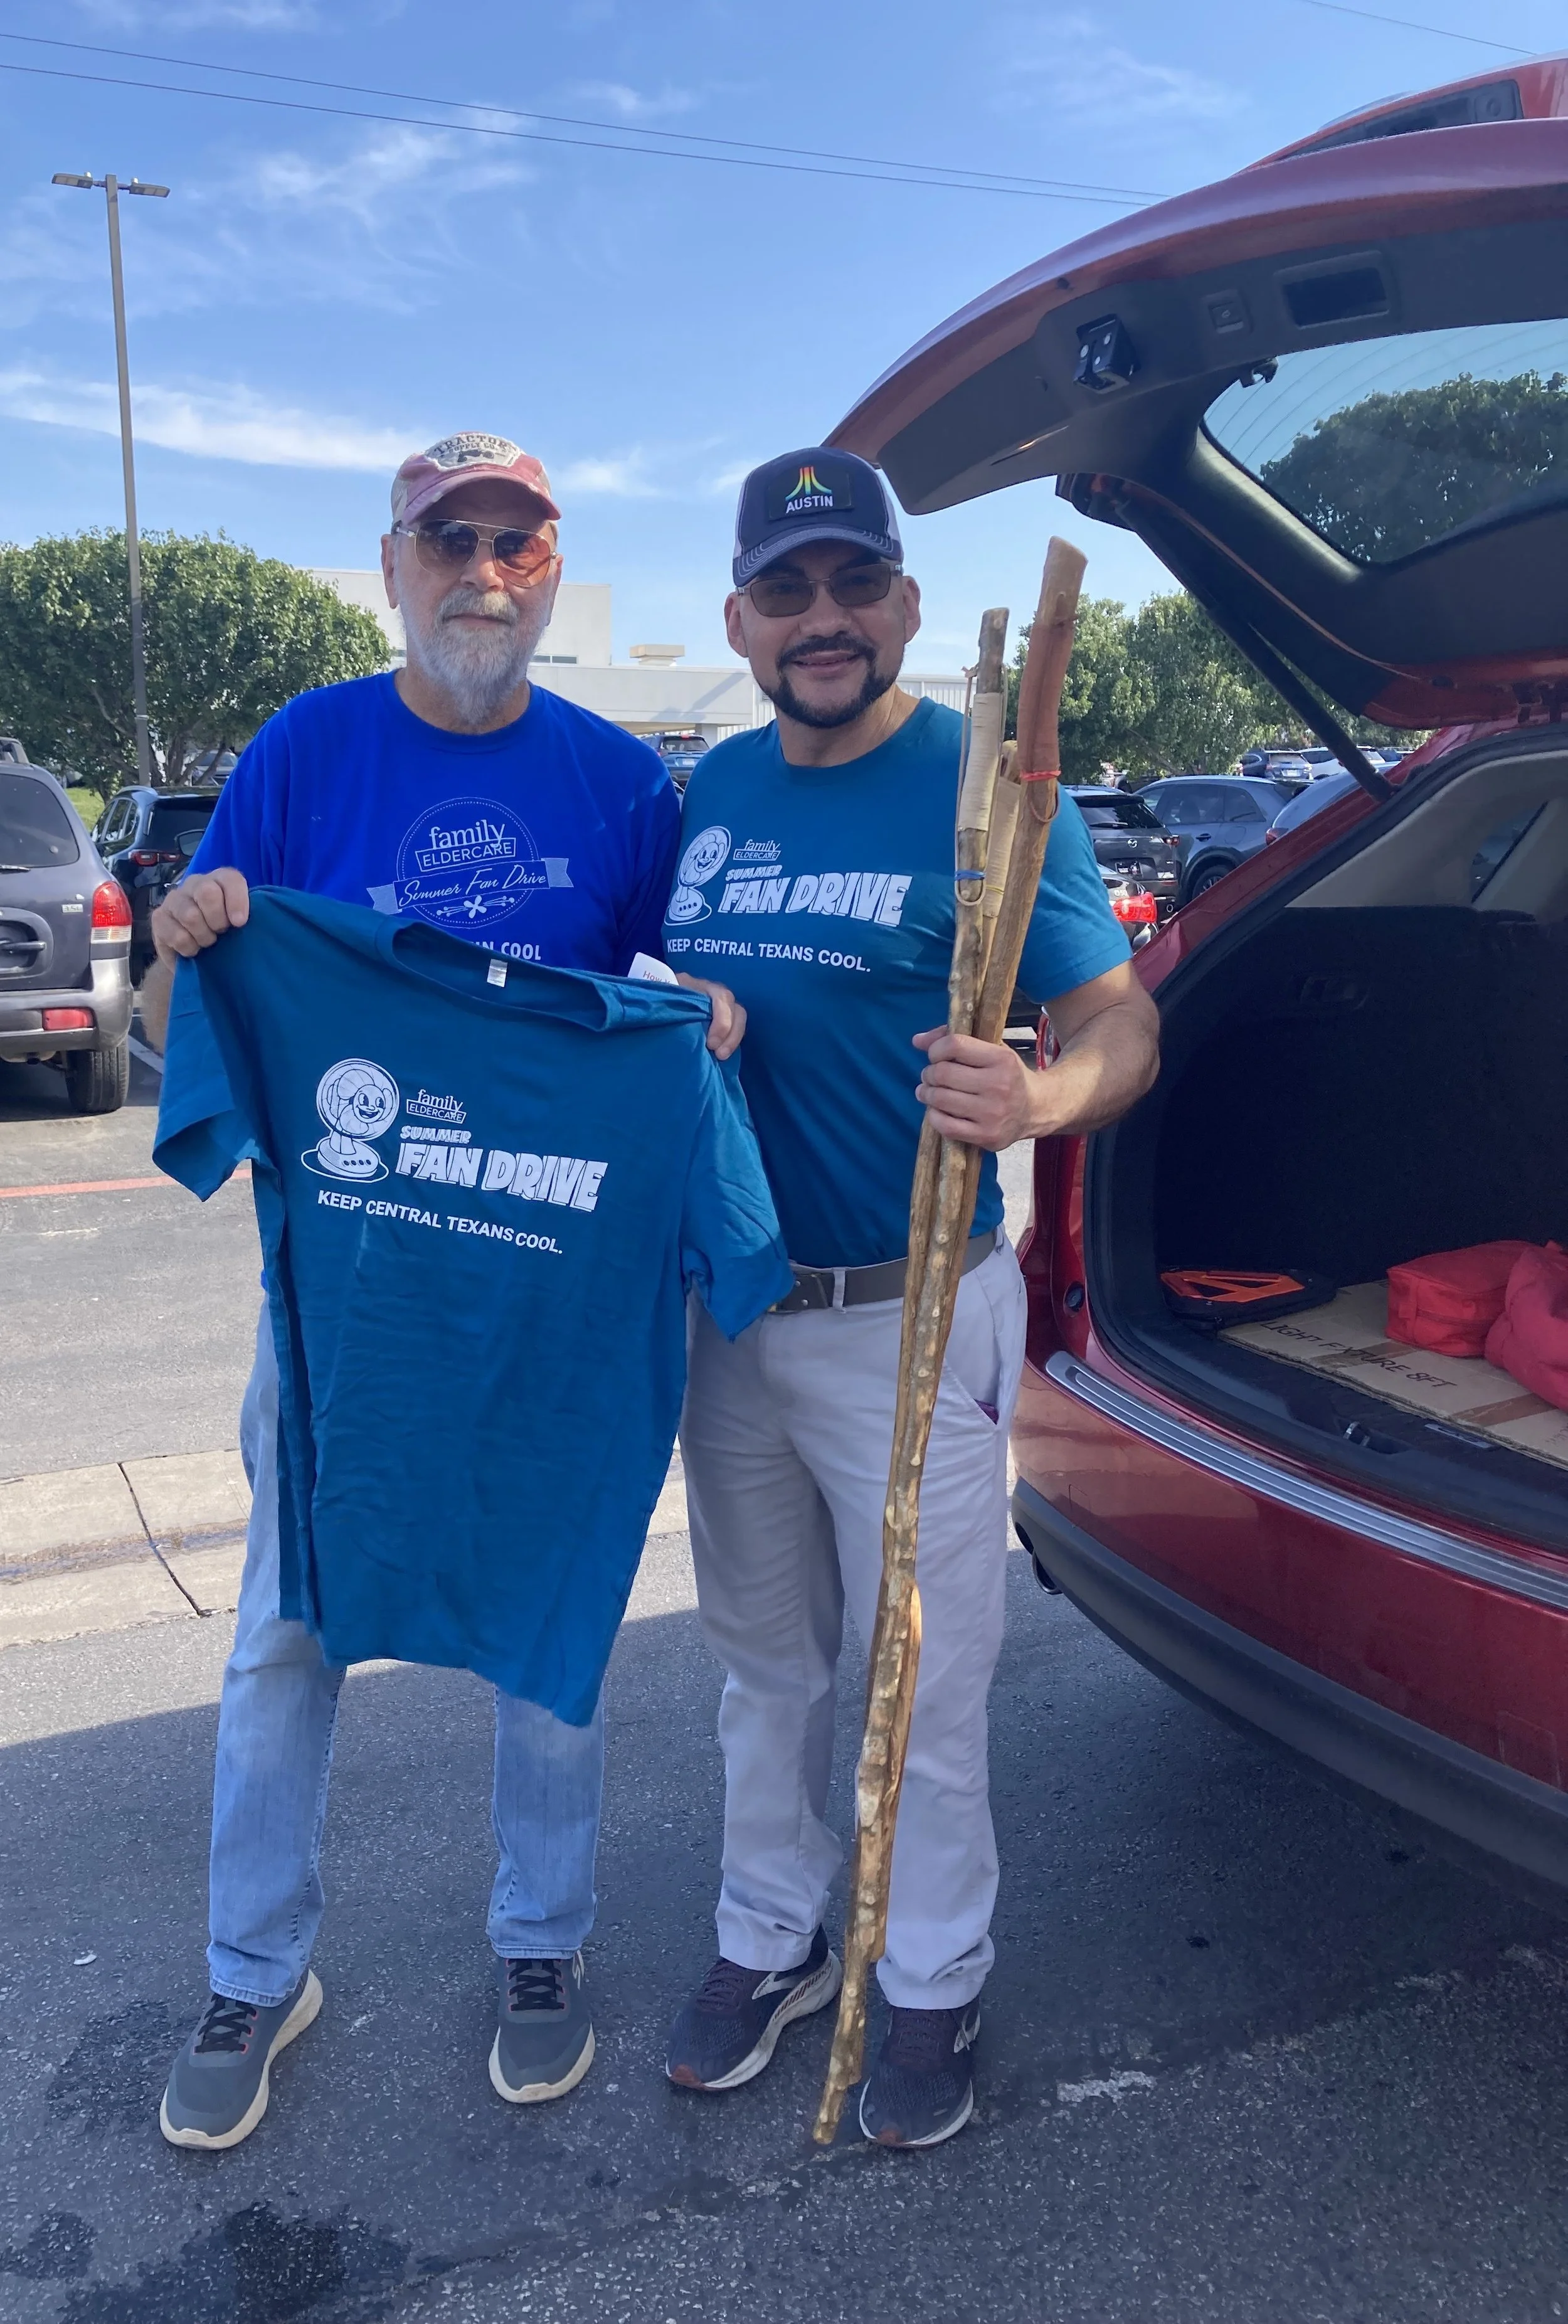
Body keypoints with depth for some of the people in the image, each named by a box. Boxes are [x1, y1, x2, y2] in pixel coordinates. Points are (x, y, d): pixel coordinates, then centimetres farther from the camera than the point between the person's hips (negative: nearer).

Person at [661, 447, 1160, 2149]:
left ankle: (933, 1979, 32)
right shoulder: (708, 794, 7)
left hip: (910, 1315, -5)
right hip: (732, 1307, 5)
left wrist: (1041, 1096, -35)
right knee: (762, 1655, 19)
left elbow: (1122, 1023, -15)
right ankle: (769, 1939, 40)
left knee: (924, 1674, 8)